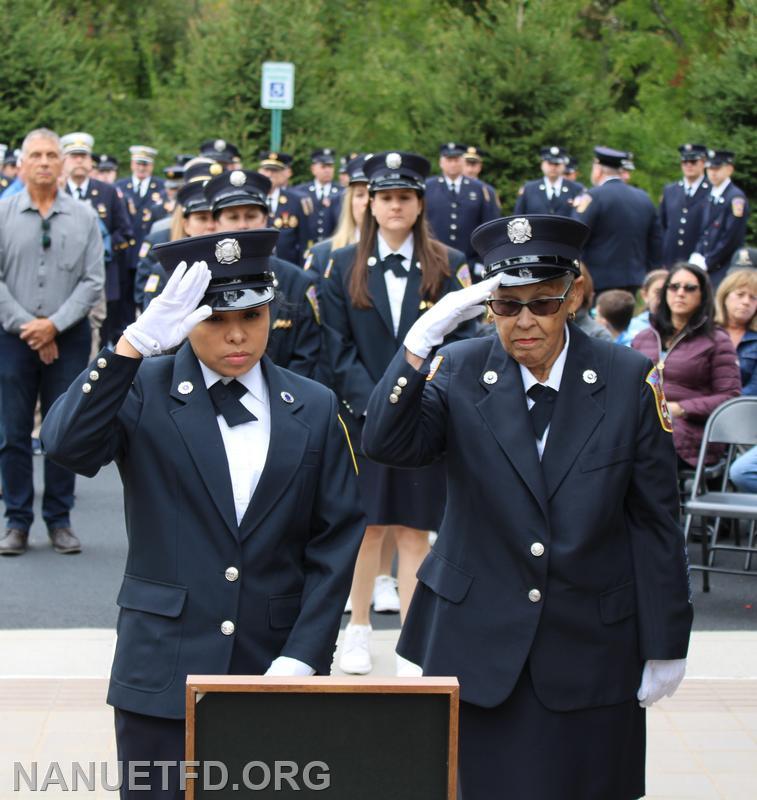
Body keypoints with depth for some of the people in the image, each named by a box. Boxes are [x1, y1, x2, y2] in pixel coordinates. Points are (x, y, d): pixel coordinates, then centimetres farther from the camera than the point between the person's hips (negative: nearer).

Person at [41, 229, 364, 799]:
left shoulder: (314, 408, 7)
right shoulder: (144, 391, 0)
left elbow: (337, 540, 4)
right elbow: (68, 444, -20)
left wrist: (304, 656, -6)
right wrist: (138, 341, -28)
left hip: (277, 667, 2)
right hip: (164, 672, -2)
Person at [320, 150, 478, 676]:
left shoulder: (449, 267, 4)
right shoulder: (343, 267, 5)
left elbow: (461, 345, 0)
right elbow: (339, 349, 1)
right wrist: (375, 405, -11)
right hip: (362, 418, 1)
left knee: (414, 530, 2)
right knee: (366, 527, 6)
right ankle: (359, 631, 22)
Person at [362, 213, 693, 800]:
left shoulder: (629, 380, -3)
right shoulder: (458, 372, -2)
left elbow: (657, 520, 0)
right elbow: (386, 444, -19)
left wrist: (665, 646, 0)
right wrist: (425, 335, -28)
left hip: (590, 647, 0)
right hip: (476, 642, 0)